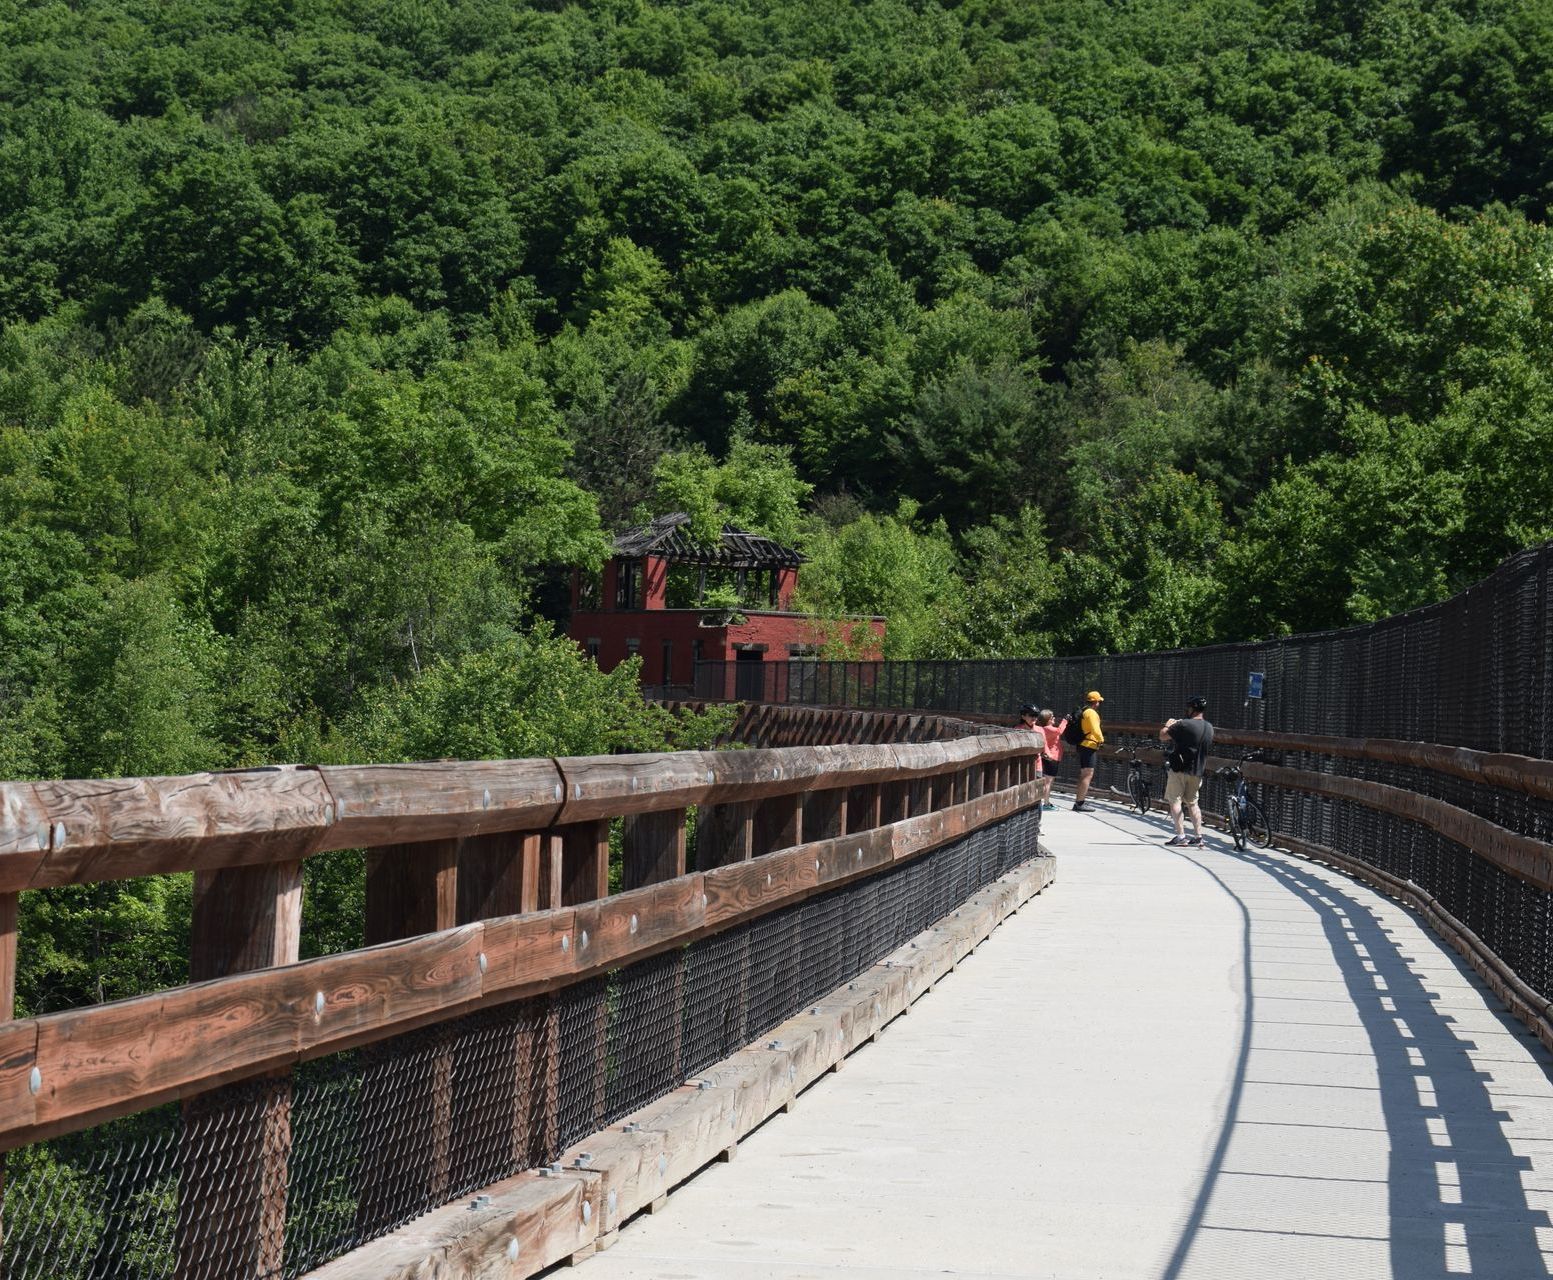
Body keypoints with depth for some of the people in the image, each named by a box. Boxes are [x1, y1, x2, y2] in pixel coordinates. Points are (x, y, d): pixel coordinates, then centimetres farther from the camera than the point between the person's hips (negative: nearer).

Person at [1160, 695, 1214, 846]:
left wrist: (1168, 725, 9)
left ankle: (1180, 835, -9)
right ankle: (1198, 835, 13)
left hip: (1180, 770, -7)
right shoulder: (1209, 728, 5)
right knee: (1192, 803, 17)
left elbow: (1163, 736, -14)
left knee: (1175, 801, -1)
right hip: (1197, 771, 7)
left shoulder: (1184, 725, -19)